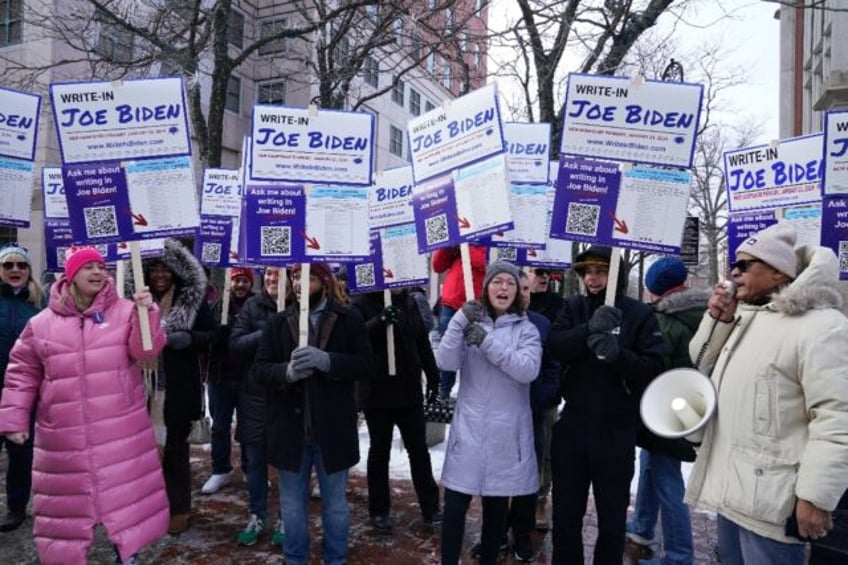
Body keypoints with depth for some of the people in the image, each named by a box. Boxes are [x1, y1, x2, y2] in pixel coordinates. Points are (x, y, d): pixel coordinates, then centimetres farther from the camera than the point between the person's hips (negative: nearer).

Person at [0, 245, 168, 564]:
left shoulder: (124, 311, -1)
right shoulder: (41, 323, 4)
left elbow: (146, 350, -13)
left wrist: (147, 313, -29)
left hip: (120, 430, -1)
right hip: (65, 436, 1)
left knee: (126, 491, 8)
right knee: (68, 499, 13)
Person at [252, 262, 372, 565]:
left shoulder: (349, 319, -2)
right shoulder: (278, 322, 5)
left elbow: (364, 363, -10)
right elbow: (258, 369, -1)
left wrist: (327, 361, -27)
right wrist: (287, 372, -22)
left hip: (332, 430, -2)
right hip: (290, 430, 2)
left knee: (335, 505, 15)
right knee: (292, 505, 17)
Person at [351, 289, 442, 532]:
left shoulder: (409, 302, 6)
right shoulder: (363, 304, -8)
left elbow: (422, 341, 12)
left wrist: (433, 375, 13)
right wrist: (378, 322, -38)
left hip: (409, 389, 4)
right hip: (377, 392, -4)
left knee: (419, 450, 11)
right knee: (379, 451, 10)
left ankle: (430, 507, 22)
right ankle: (379, 510, 24)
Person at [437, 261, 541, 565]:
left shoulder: (526, 329, 1)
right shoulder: (470, 322, 4)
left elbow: (528, 370, -17)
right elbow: (446, 363, -10)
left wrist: (487, 342, -24)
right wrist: (460, 320, -22)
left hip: (507, 431, 0)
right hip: (469, 427, 0)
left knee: (497, 506, 13)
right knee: (454, 505, 0)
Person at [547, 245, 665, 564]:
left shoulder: (640, 314, -4)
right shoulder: (573, 306, 3)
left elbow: (654, 368, -13)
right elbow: (554, 347, -13)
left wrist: (617, 353, -28)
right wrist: (589, 329, -28)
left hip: (617, 430, -2)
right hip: (572, 424, 2)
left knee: (612, 518, 11)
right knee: (566, 513, 14)